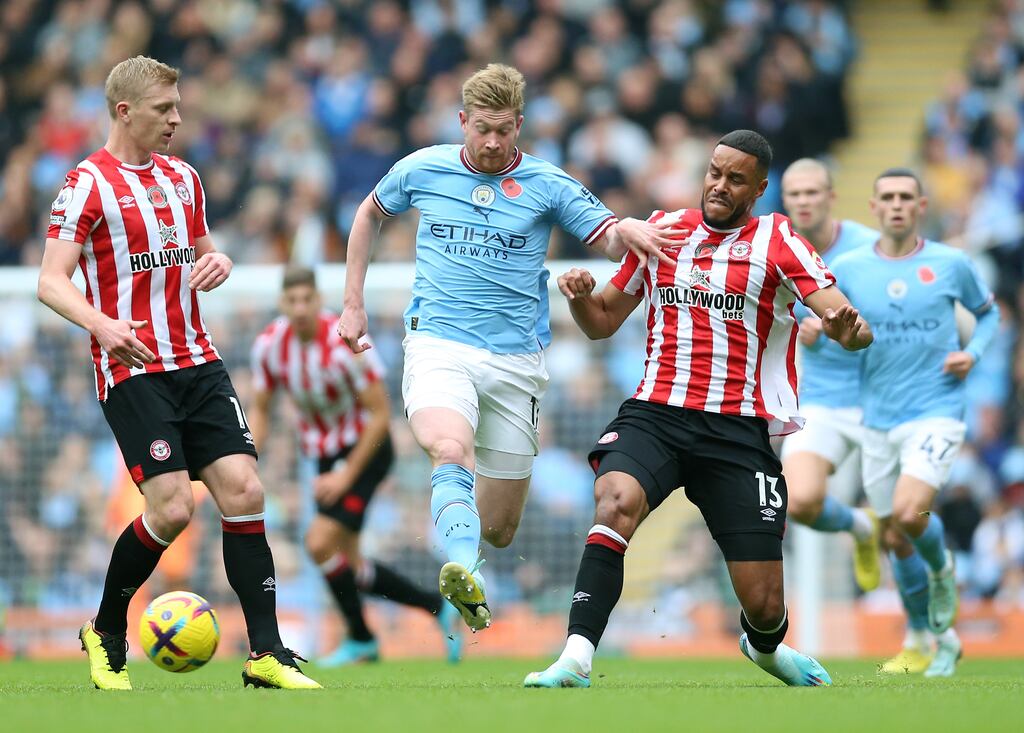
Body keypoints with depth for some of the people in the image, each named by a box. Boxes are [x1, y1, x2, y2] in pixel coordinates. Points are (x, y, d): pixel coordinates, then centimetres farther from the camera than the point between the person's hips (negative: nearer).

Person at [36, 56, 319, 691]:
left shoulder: (183, 177, 15)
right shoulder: (90, 184, -6)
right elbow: (51, 282, -11)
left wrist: (217, 264, 3)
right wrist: (102, 323, -29)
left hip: (198, 363, 6)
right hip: (132, 370, -6)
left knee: (244, 491, -6)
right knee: (172, 509, -15)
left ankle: (266, 653, -3)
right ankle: (107, 632, 9)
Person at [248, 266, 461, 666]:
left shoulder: (346, 342, -25)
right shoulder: (268, 345, -9)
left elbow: (381, 414, -19)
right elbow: (259, 410, 5)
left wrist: (346, 475, -20)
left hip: (365, 449, -6)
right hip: (323, 452, 6)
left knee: (320, 543, -19)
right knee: (348, 566, 5)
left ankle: (360, 639, 1)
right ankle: (436, 606, 23)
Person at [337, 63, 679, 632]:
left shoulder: (547, 186, 2)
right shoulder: (422, 170, 6)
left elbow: (610, 240, -2)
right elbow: (370, 214, 23)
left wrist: (627, 232, -27)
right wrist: (352, 303, 18)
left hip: (515, 360, 1)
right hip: (438, 345, -1)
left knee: (498, 529, 3)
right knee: (451, 450, -34)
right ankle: (464, 579, -54)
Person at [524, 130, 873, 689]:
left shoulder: (775, 240, 2)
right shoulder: (662, 229, 12)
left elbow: (849, 325, -8)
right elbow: (602, 322, 21)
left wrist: (847, 327, -33)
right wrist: (580, 295, -2)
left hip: (739, 430, -1)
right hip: (654, 413, 1)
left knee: (764, 605, -2)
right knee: (617, 499, -34)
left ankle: (764, 646, 36)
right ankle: (575, 659, -37)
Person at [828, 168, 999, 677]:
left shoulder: (951, 265, -2)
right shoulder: (848, 268, 1)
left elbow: (988, 312, 15)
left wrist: (973, 353, -3)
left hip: (936, 412, -3)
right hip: (878, 420, 3)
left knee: (909, 512, -25)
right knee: (896, 540, 9)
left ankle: (942, 569, 9)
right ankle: (925, 640, 27)